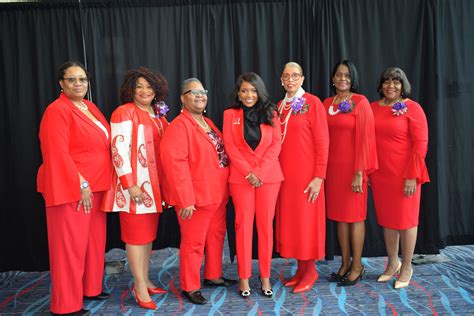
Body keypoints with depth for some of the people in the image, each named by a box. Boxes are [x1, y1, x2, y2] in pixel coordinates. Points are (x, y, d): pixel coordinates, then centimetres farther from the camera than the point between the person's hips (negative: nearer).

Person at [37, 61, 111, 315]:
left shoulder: (91, 108, 13)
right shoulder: (57, 111, -11)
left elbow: (104, 143, 18)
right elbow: (58, 154, -18)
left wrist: (92, 185, 10)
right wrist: (81, 185, -19)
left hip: (96, 186, 8)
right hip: (71, 189, -8)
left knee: (94, 240, 16)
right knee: (70, 244, 0)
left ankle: (90, 288, 32)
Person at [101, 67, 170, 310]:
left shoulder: (157, 114, 14)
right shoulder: (125, 112, -8)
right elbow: (118, 150, -15)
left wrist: (164, 182, 13)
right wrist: (130, 184, -19)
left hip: (155, 183, 7)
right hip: (135, 183, -7)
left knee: (149, 233, 13)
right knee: (136, 234, -1)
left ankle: (145, 280, 25)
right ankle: (140, 287, 10)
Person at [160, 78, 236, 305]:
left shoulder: (208, 123, 14)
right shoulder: (179, 126, -13)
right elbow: (174, 162, -22)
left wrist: (224, 188, 12)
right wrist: (185, 199, -25)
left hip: (217, 194, 9)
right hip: (195, 196, -8)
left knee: (216, 236, 18)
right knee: (194, 243, 2)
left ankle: (213, 276, 36)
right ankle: (189, 287, 17)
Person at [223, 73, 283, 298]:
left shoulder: (271, 114, 7)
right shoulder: (230, 114, 5)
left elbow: (276, 145, 0)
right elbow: (231, 147, -1)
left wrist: (260, 172, -11)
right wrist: (249, 173, -11)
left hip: (268, 176, 1)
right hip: (241, 177, -1)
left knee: (265, 225, 5)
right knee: (243, 225, 2)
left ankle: (265, 276, 15)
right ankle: (243, 277, 11)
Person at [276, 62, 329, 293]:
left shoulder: (312, 103, -7)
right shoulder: (280, 106, 11)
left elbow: (322, 141, -10)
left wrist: (319, 176, -15)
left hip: (306, 173, -6)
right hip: (284, 173, 6)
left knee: (307, 219, 2)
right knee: (289, 218, 10)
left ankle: (310, 270, 17)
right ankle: (300, 268, 24)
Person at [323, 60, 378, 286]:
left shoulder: (360, 102, -6)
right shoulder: (326, 104, 9)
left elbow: (365, 138, -11)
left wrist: (360, 172, -16)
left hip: (352, 166, -5)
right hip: (332, 166, 5)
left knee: (355, 216, 3)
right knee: (339, 215, 10)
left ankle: (357, 266, 15)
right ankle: (345, 263, 22)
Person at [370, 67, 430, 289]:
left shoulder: (412, 108, -6)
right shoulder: (373, 108, 6)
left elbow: (421, 144, -10)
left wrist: (412, 176, -14)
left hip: (404, 175, -4)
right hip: (380, 174, 4)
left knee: (406, 220, 6)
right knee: (386, 219, 14)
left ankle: (407, 267, 23)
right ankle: (392, 263, 30)